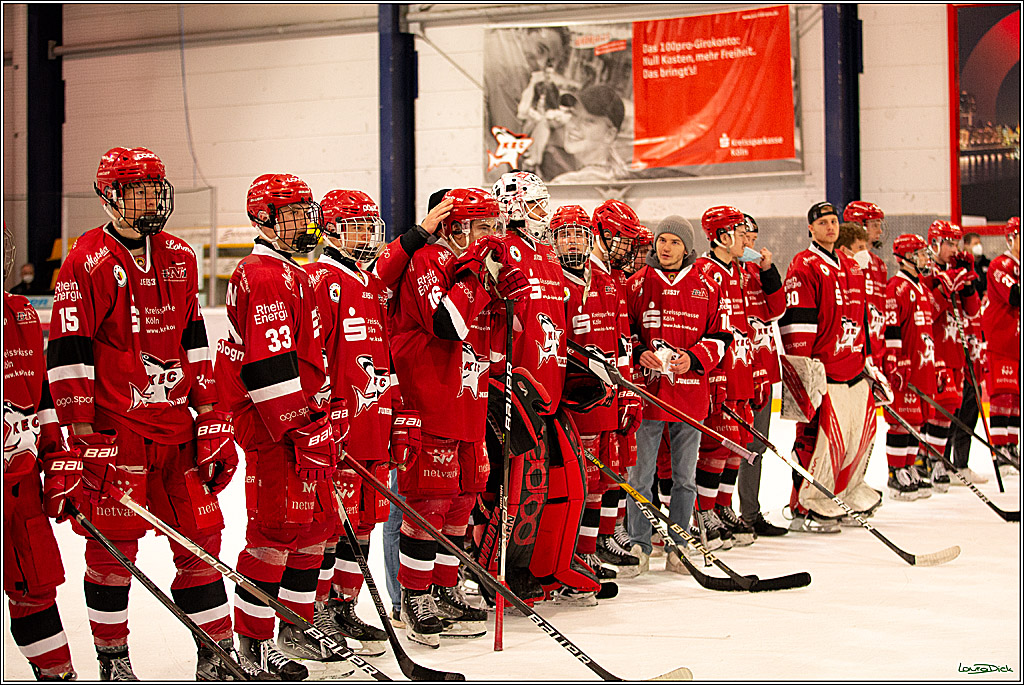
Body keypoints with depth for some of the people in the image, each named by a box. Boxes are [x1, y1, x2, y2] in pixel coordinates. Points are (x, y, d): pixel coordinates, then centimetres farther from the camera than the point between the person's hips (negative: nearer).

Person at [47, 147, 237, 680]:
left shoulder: (179, 257, 11)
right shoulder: (87, 261, -7)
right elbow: (67, 354, -10)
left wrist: (211, 422, 12)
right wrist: (83, 435, -14)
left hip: (176, 425, 5)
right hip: (114, 427, -5)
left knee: (200, 534, 7)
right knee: (113, 545, 0)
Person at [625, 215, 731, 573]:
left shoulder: (706, 289, 7)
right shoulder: (636, 285, 4)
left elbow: (719, 336, 8)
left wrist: (694, 358, -9)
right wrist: (638, 354, -12)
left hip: (690, 393, 1)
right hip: (646, 392, -1)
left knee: (685, 476, 8)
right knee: (640, 474, 1)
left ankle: (677, 547, 18)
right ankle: (639, 546, 12)